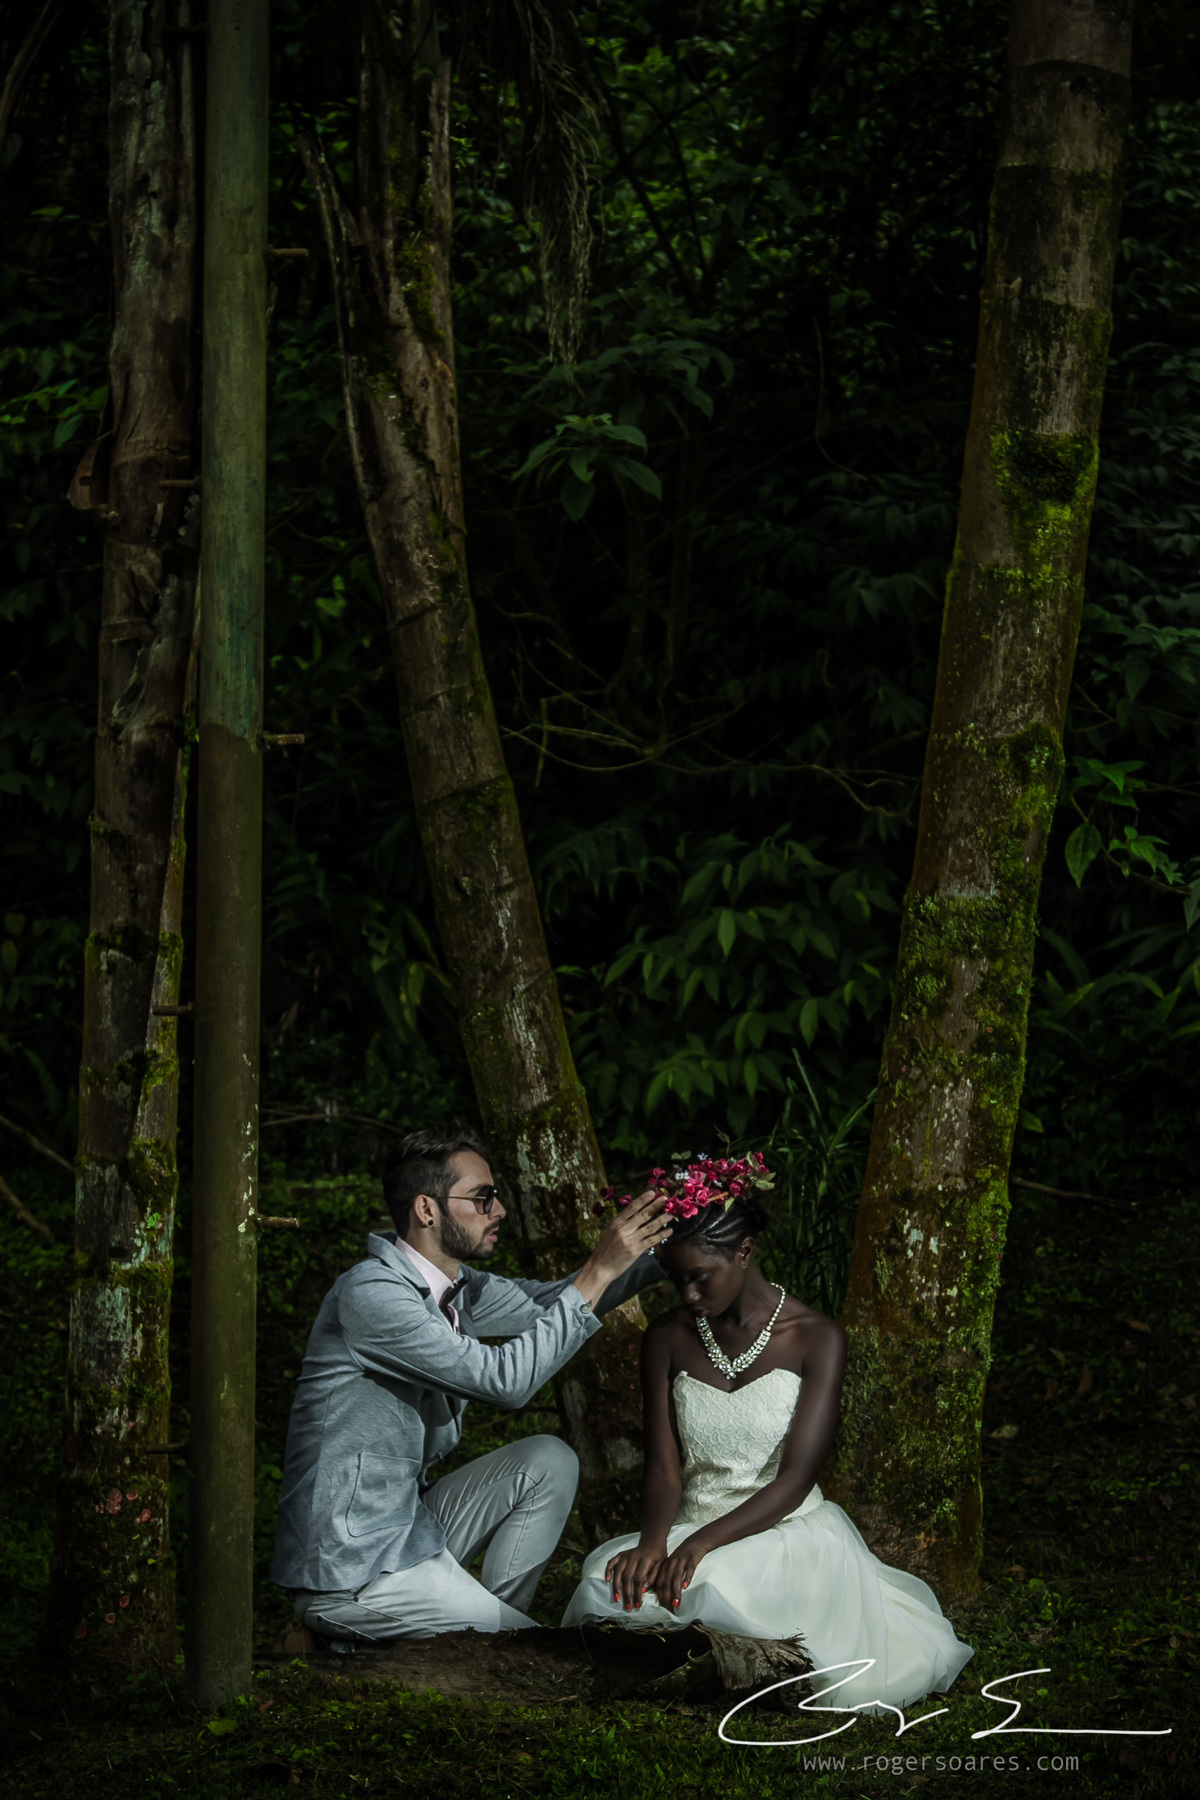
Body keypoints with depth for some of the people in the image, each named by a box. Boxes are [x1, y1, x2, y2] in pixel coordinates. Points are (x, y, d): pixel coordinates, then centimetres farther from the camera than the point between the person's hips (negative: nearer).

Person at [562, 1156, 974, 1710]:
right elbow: (664, 1467, 0)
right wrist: (652, 1541, -23)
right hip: (692, 1530, 3)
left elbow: (794, 1480, -12)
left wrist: (704, 1542, -27)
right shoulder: (667, 1338, 6)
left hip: (787, 1533, -3)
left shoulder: (816, 1339, -6)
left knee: (712, 1587, -38)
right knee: (607, 1583, -31)